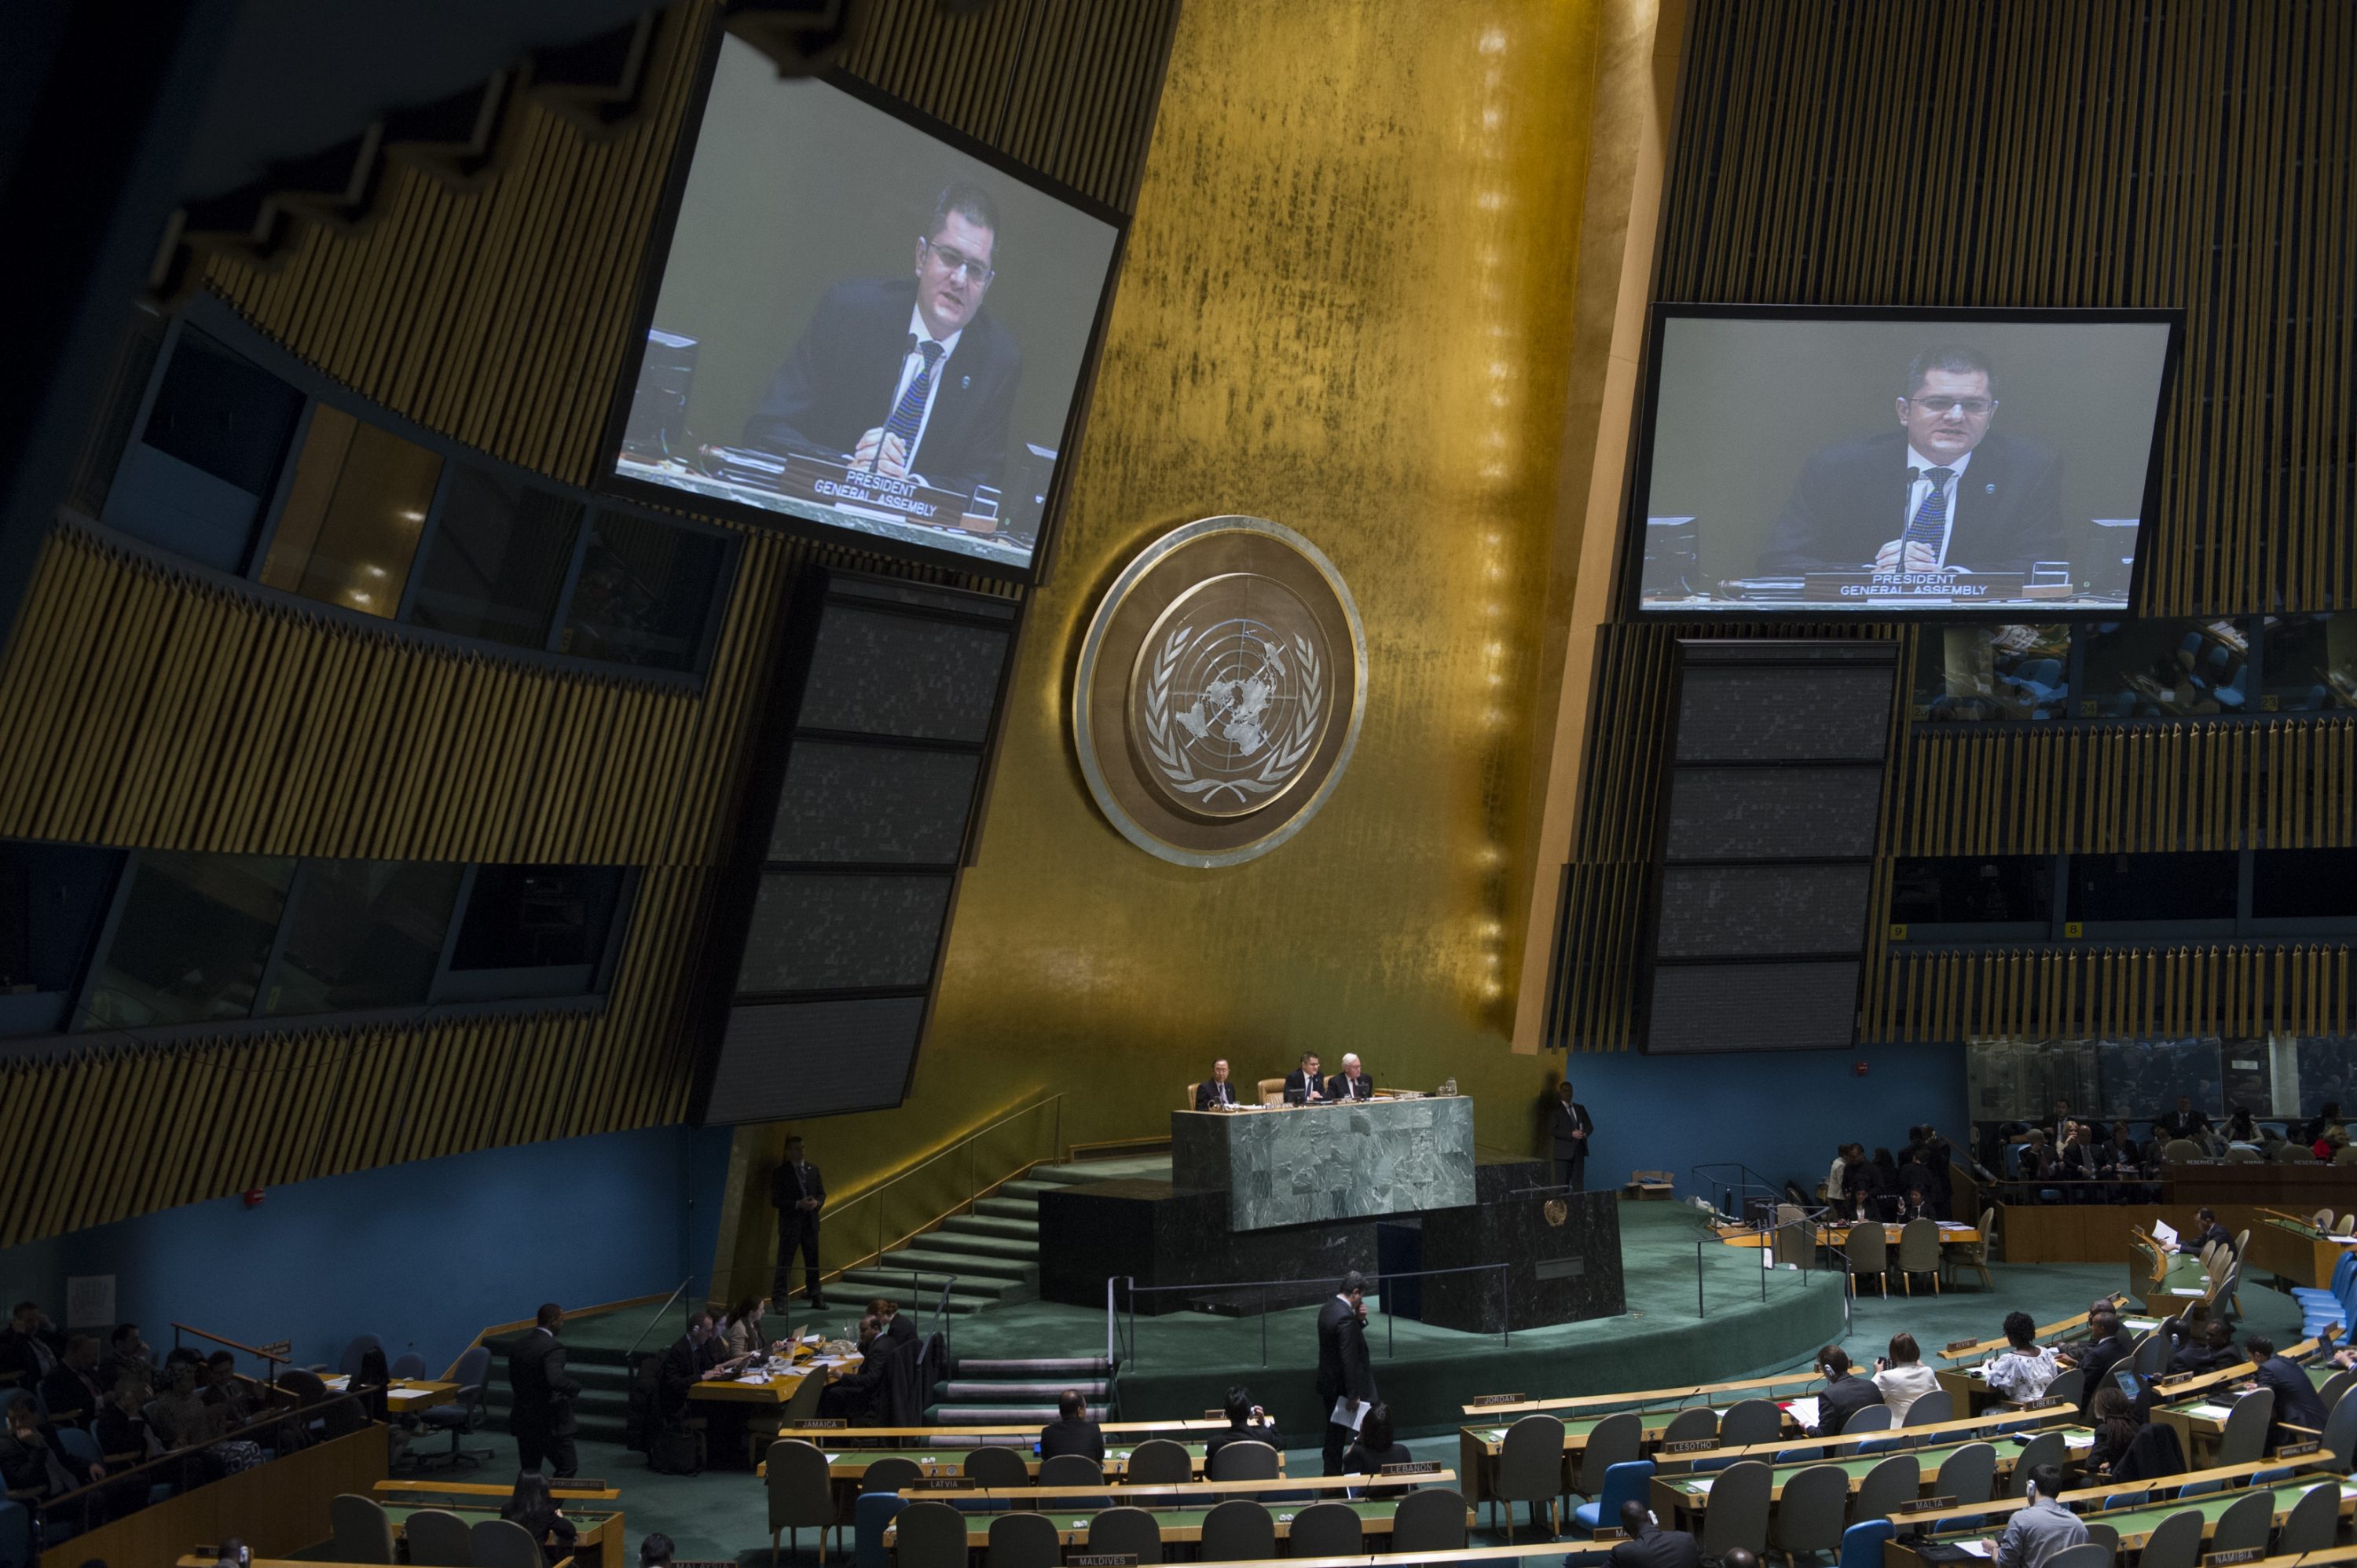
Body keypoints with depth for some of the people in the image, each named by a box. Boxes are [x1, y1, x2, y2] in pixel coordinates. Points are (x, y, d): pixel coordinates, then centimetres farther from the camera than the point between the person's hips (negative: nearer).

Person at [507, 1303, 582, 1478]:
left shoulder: (517, 1346, 6)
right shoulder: (553, 1347, -18)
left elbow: (514, 1381, 13)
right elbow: (556, 1380, -32)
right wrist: (576, 1388, -14)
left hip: (522, 1420, 7)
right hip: (549, 1423, -7)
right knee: (568, 1468, 4)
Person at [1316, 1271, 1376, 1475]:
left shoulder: (1327, 1309, 5)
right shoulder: (1346, 1317, -24)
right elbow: (1348, 1359, -24)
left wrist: (1359, 1320, 1)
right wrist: (1353, 1395, -21)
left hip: (1328, 1385, 9)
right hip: (1343, 1388, -9)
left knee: (1334, 1435, 16)